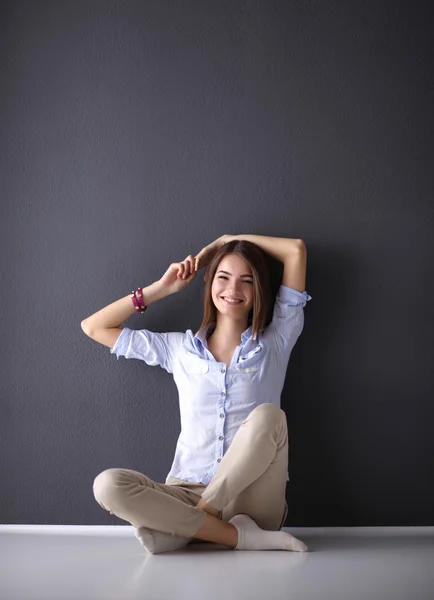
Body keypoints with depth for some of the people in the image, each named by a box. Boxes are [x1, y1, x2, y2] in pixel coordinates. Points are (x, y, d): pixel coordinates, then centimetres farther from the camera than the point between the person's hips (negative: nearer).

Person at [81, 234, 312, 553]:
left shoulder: (275, 343, 8)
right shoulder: (179, 349, 12)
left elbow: (297, 249, 6)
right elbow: (94, 327, 14)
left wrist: (226, 240, 15)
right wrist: (162, 288, 13)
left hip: (255, 501, -1)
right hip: (188, 495, 1)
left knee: (267, 415, -30)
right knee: (108, 485, -27)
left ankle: (178, 528, -25)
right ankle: (239, 535, -25)